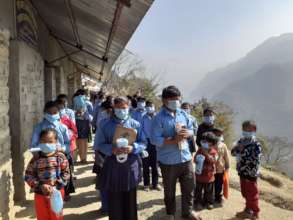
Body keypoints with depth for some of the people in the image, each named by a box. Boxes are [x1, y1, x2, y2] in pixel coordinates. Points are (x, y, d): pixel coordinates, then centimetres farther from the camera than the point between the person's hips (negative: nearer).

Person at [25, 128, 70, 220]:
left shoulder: (60, 157, -11)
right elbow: (28, 176, -7)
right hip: (40, 194, 2)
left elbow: (65, 174, -10)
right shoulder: (35, 160, -9)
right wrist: (40, 186, -18)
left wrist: (55, 186, -19)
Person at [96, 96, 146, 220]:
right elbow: (100, 144, 1)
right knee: (114, 200, 11)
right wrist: (111, 149, -18)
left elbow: (143, 143, 1)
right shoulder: (106, 126, 1)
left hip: (131, 166, 1)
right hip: (113, 167, 0)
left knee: (130, 199, 15)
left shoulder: (135, 125, 1)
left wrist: (133, 148, -19)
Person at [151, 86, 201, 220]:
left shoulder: (183, 114, 5)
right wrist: (174, 140, -25)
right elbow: (155, 140, -21)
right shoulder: (159, 118, -15)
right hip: (168, 161, -5)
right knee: (169, 190, 14)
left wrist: (186, 133, -11)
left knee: (189, 186, 18)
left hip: (186, 157, 5)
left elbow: (191, 130, 12)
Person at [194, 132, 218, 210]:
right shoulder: (200, 150, -3)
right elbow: (195, 158, -2)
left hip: (209, 175, -1)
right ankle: (198, 202, 25)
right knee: (198, 189, 11)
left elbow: (213, 160, -20)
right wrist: (197, 160, -24)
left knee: (209, 190, 14)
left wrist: (207, 154, -27)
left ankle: (209, 202, 31)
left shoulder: (213, 151, -7)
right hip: (200, 174, 1)